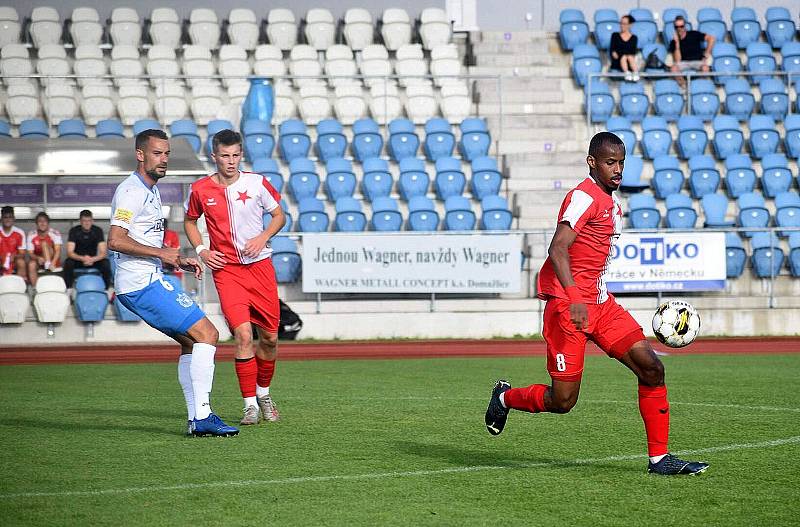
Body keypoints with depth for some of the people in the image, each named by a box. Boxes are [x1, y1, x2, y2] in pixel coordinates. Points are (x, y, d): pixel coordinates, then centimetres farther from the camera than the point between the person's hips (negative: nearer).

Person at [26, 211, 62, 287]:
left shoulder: (55, 234, -10)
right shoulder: (31, 235, -4)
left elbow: (58, 250, -23)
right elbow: (30, 253, -7)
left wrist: (53, 263, -42)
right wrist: (38, 258, -31)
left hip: (53, 261, -2)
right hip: (38, 261, 2)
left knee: (44, 243, -25)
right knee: (31, 264, -31)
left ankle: (49, 266, -43)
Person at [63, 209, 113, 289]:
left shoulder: (98, 231, -8)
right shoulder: (74, 231, -9)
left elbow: (103, 253, -14)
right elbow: (69, 252, -17)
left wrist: (92, 259, -35)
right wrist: (82, 258, -37)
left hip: (93, 260, 1)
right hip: (78, 259, -1)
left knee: (106, 263, -29)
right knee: (68, 263, -32)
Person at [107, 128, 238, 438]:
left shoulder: (151, 191, 21)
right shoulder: (131, 191, -12)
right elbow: (116, 240, -22)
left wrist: (179, 261, 16)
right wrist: (161, 252, -19)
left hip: (150, 282, 10)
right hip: (142, 285, -10)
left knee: (191, 342, 12)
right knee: (207, 334, -14)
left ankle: (195, 419, 11)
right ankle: (202, 416, -17)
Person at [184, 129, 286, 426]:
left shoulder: (256, 183, -2)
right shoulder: (200, 189, -1)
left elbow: (279, 216, 10)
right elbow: (190, 221, 17)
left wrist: (262, 238, -8)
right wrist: (201, 250, 1)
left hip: (260, 265, 2)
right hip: (226, 269, -2)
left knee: (269, 337, 6)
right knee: (243, 334, -17)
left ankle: (263, 392, 31)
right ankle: (250, 405, -8)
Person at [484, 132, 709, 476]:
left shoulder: (612, 201, 15)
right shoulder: (584, 196, -14)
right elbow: (557, 249, -26)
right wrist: (574, 298, -38)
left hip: (601, 304, 9)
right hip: (567, 304, -9)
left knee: (651, 368, -4)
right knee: (562, 401, -6)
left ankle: (660, 458, 1)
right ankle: (506, 397, 25)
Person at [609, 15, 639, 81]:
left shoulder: (634, 38, 14)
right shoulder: (615, 35, 14)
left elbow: (633, 52, 3)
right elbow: (611, 50, 7)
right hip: (617, 62, 0)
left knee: (630, 57, -33)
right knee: (624, 57, -33)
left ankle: (636, 73, -57)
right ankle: (627, 73, -58)